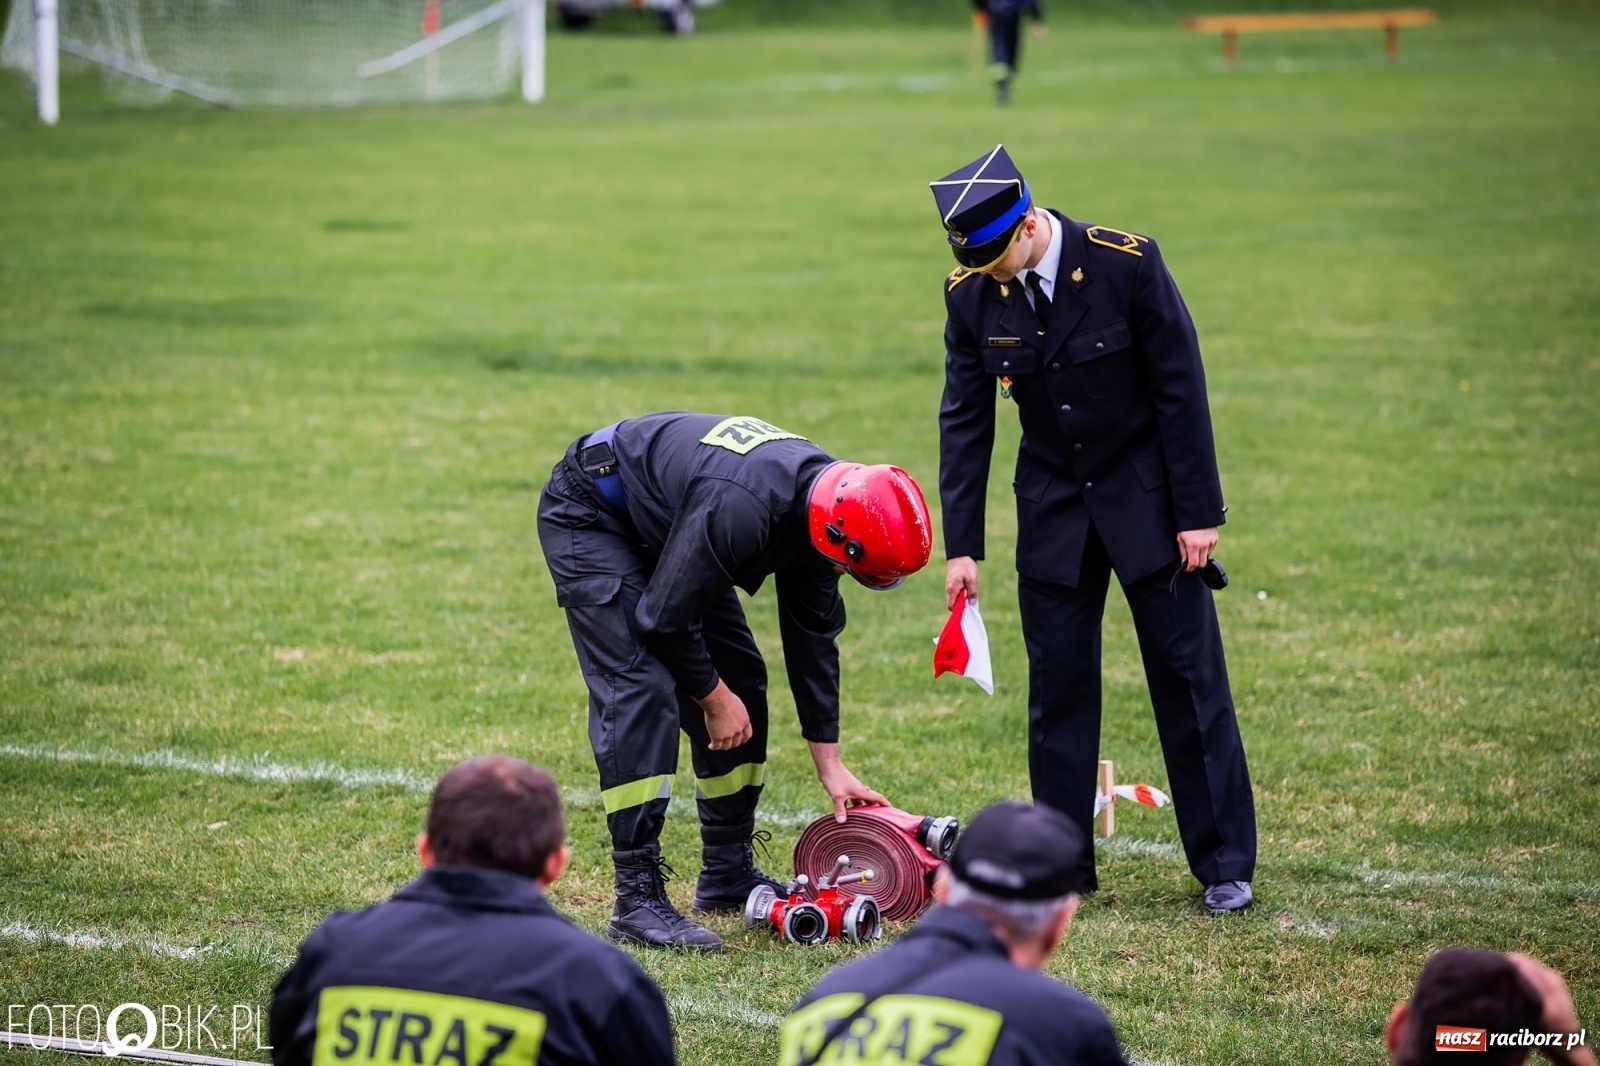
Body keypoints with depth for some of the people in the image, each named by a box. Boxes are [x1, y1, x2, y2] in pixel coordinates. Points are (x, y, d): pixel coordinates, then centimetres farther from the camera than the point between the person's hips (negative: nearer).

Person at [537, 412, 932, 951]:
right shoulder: (740, 509, -39)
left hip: (661, 530, 9)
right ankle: (637, 900, -20)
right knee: (641, 691, -20)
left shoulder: (822, 503, -11)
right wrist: (714, 698, -11)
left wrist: (830, 764, 6)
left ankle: (728, 875, 17)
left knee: (741, 682, 6)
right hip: (591, 517, -9)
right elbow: (665, 619, -27)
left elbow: (812, 637, 2)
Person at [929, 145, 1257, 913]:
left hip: (1146, 496, -3)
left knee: (1190, 678, 0)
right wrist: (960, 547, -4)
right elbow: (964, 420, -1)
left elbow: (1180, 388, -13)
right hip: (1052, 505, 3)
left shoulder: (1126, 264, -20)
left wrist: (1198, 514, -12)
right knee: (1057, 684, 3)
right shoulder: (970, 295, -8)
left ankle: (1225, 865, 7)